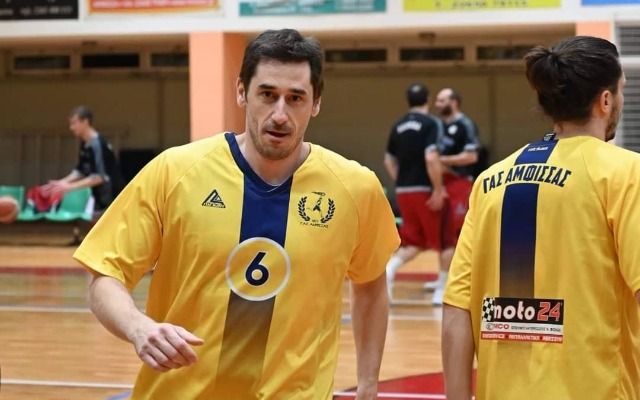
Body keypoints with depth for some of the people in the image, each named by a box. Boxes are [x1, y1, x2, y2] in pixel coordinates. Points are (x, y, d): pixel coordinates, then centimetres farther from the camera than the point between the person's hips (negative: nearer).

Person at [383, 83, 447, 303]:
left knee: (413, 242, 12)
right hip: (424, 190, -6)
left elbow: (389, 161, 15)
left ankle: (388, 270, -13)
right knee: (444, 240, 9)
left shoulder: (398, 126, 11)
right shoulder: (431, 123, -10)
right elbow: (431, 158, -22)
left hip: (403, 191, 6)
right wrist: (438, 189, -17)